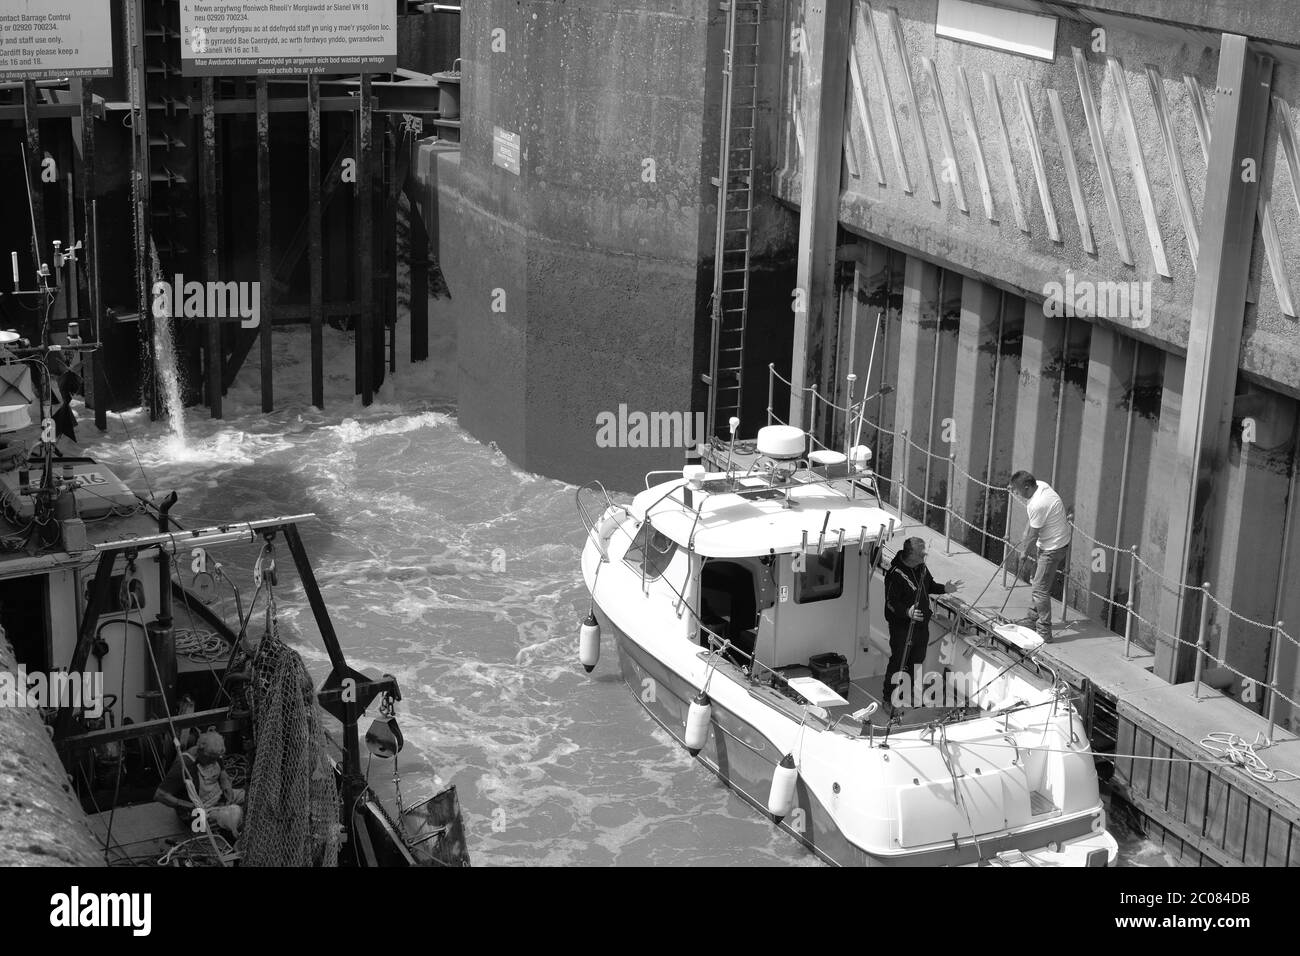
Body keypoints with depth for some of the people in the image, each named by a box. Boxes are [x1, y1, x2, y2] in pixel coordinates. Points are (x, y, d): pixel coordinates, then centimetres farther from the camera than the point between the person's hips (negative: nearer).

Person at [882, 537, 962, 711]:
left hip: (921, 624, 8)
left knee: (917, 660, 19)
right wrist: (907, 611, -38)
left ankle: (908, 692, 37)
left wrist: (944, 589, 3)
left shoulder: (921, 567, 2)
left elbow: (929, 585, 20)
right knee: (898, 662, 0)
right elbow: (891, 602, -23)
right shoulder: (895, 574, -24)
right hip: (902, 626, -8)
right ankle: (890, 700, 13)